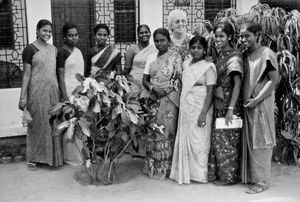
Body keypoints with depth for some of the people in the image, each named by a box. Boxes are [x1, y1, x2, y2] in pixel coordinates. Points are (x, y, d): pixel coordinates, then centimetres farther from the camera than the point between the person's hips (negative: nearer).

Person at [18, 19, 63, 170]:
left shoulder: (53, 49, 12)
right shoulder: (30, 49, -4)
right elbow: (26, 74, -7)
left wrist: (61, 91, 10)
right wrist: (23, 97, -11)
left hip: (53, 90, 5)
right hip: (37, 91, -5)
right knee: (38, 123, 2)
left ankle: (53, 156, 22)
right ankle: (33, 158, 14)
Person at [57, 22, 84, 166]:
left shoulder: (78, 51, 14)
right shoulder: (62, 52, -8)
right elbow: (61, 76, -11)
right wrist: (65, 96, -17)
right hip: (69, 92, -7)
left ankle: (80, 153, 19)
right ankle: (70, 157, 7)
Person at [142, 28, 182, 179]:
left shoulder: (175, 57, 0)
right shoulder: (151, 58, 13)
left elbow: (179, 79, -6)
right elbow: (145, 80, 11)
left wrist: (166, 90, -17)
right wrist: (153, 89, -8)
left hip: (169, 100, -4)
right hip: (154, 100, 4)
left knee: (166, 131, -5)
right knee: (153, 132, 4)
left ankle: (166, 168, 6)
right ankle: (152, 167, 15)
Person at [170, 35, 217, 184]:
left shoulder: (208, 67, -7)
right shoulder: (186, 64, 11)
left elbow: (210, 92, -12)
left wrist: (203, 113, -19)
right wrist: (181, 106, 9)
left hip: (200, 108, -6)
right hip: (186, 108, 6)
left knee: (198, 141, 0)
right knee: (184, 139, 9)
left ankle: (199, 174, 12)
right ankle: (185, 173, 21)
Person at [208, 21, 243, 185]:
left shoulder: (234, 56, -12)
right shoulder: (220, 55, 11)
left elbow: (237, 83, -17)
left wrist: (231, 109, -22)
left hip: (229, 103, -7)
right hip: (218, 103, 7)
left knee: (227, 139, 2)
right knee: (217, 138, 11)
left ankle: (229, 176, 16)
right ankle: (217, 173, 23)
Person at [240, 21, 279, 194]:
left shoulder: (266, 54, -9)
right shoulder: (245, 56, 11)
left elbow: (274, 80, -12)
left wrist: (257, 99, -16)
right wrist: (245, 100, 5)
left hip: (261, 104, -7)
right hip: (247, 104, 7)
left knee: (260, 141, -2)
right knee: (249, 141, 11)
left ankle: (262, 181, 7)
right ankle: (251, 176, 23)